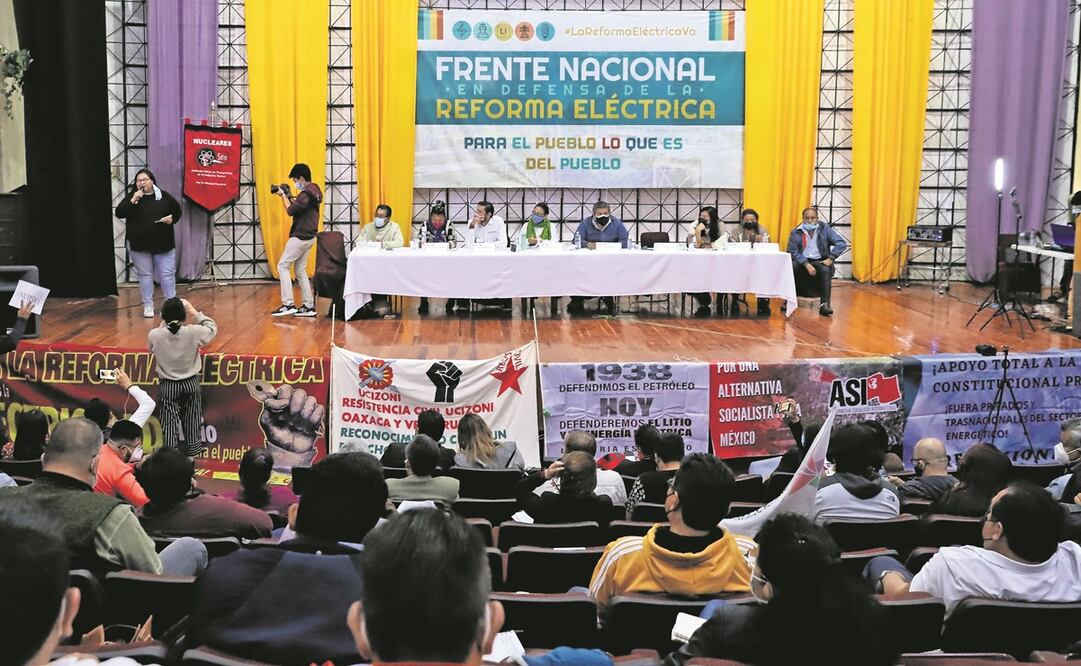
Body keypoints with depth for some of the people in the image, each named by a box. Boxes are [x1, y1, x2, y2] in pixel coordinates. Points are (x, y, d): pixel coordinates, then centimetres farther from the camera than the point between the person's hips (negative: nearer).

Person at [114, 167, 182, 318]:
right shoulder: (131, 196, 0)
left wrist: (172, 218, -8)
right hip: (139, 245, 0)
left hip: (164, 244, 0)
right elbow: (119, 213, -10)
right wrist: (133, 200, -20)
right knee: (145, 275, 6)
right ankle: (148, 306, 14)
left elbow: (177, 210, 13)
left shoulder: (164, 196, 2)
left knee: (167, 274, 1)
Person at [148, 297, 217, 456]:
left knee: (169, 425, 5)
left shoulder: (154, 335, -16)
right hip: (190, 384, 0)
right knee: (192, 424, 14)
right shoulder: (193, 332, -17)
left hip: (167, 386, 0)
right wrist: (195, 313, 7)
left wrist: (165, 322, 6)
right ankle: (193, 454, 24)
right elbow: (212, 327, 3)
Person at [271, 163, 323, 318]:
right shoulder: (314, 191, 13)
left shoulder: (306, 194, -19)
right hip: (308, 237, 10)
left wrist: (283, 196, -6)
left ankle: (288, 304, -10)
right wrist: (289, 197, 8)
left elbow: (291, 211, -19)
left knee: (282, 266, -5)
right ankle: (309, 306, 11)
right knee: (300, 270, 13)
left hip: (300, 237, -10)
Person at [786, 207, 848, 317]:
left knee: (825, 270, -33)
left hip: (819, 261, 0)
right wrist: (807, 265, -21)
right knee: (790, 267, -31)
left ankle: (824, 305, -38)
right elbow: (792, 251, -8)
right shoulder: (796, 232, 2)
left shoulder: (825, 229, 4)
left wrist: (830, 258, -15)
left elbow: (841, 243, -2)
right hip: (802, 261, 0)